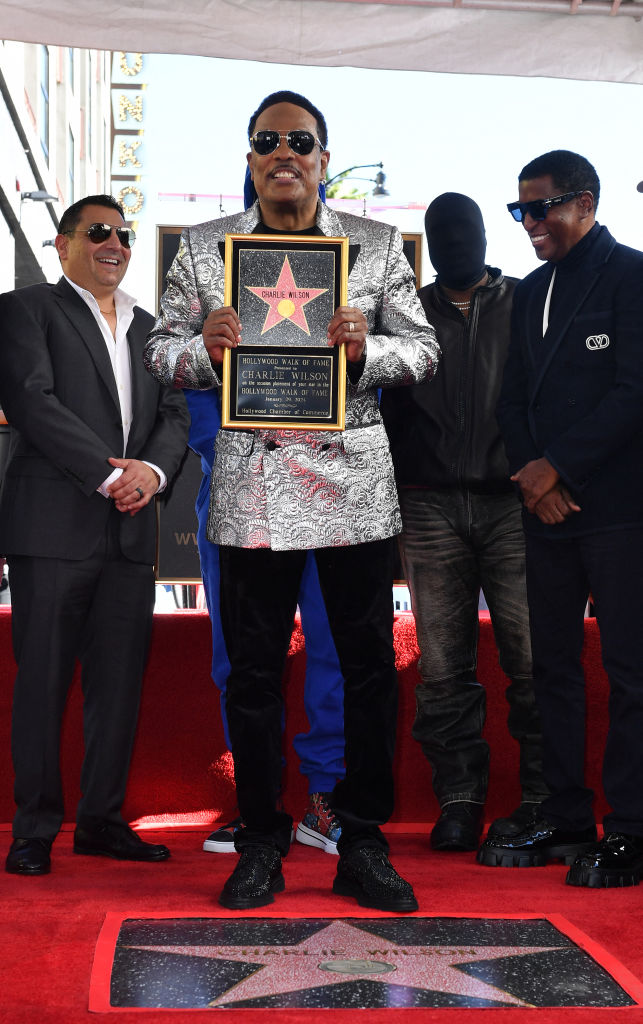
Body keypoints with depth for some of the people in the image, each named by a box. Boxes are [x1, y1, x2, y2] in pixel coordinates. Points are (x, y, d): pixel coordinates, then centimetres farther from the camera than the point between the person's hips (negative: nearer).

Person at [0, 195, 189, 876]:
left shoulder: (148, 328, 21)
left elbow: (174, 416, 12)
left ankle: (102, 820, 16)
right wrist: (109, 473, -15)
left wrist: (151, 470, -9)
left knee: (119, 683, 6)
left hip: (131, 531, 5)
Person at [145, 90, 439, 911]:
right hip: (252, 485, 0)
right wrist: (203, 347, -13)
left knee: (369, 669, 4)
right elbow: (162, 350, 9)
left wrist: (366, 349, -13)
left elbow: (424, 349, 7)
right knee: (252, 674, 5)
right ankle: (260, 843, 19)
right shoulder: (203, 248, 9)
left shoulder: (378, 245, 8)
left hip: (354, 480, 0)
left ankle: (363, 843, 17)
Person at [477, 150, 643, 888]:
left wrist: (559, 467, -11)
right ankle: (564, 820, 18)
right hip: (547, 505, 7)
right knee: (551, 664, 9)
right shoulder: (532, 291, 18)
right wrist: (529, 470, -1)